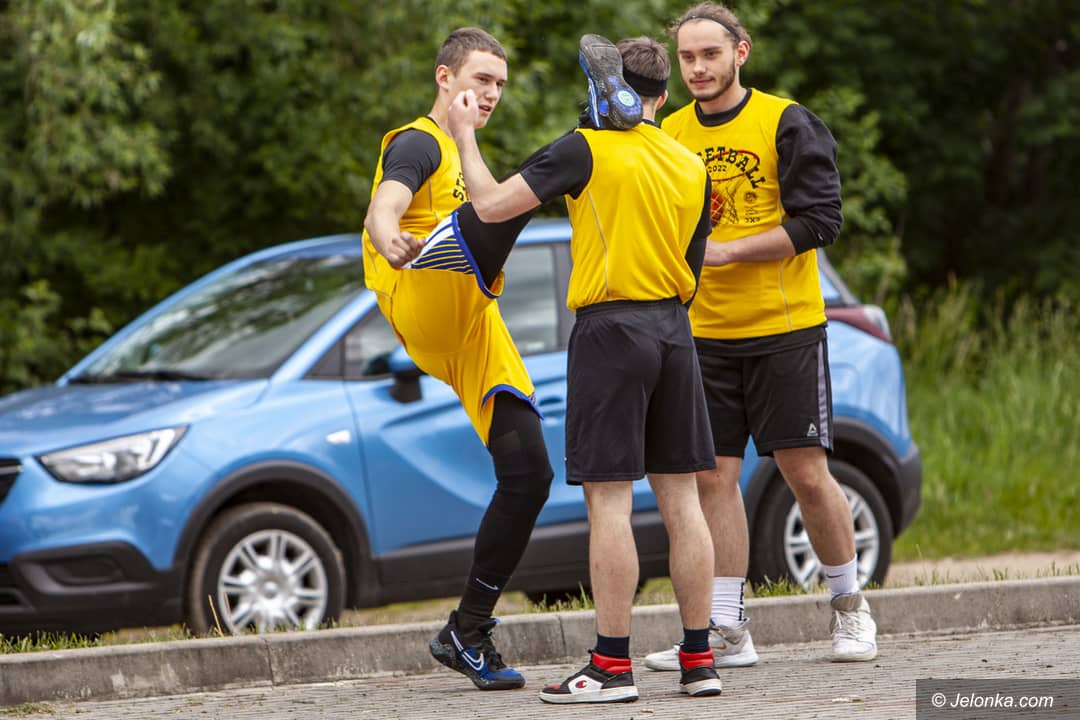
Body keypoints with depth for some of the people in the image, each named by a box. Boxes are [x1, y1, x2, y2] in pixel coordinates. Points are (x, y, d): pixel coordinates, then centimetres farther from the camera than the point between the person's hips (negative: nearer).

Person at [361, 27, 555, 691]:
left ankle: (468, 634, 7)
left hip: (474, 332, 8)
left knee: (529, 475, 1)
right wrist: (389, 239, -40)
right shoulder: (418, 144, 4)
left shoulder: (466, 159, 32)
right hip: (423, 306, -8)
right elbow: (386, 204, -19)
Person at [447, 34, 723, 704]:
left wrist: (465, 135, 6)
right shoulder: (691, 166, 10)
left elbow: (492, 205, -9)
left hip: (610, 328, -5)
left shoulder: (587, 150, -7)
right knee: (681, 497, 8)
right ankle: (699, 659, 9)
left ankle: (613, 665, -6)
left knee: (609, 499, -5)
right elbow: (691, 270, 15)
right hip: (675, 329, 5)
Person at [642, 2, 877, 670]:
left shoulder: (787, 124, -5)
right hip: (705, 332, 4)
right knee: (713, 477, -1)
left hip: (785, 327, -4)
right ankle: (727, 633, 2)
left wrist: (725, 251, -16)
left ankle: (851, 607, 16)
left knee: (807, 473, -2)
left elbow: (818, 221, -11)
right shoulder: (669, 135, 9)